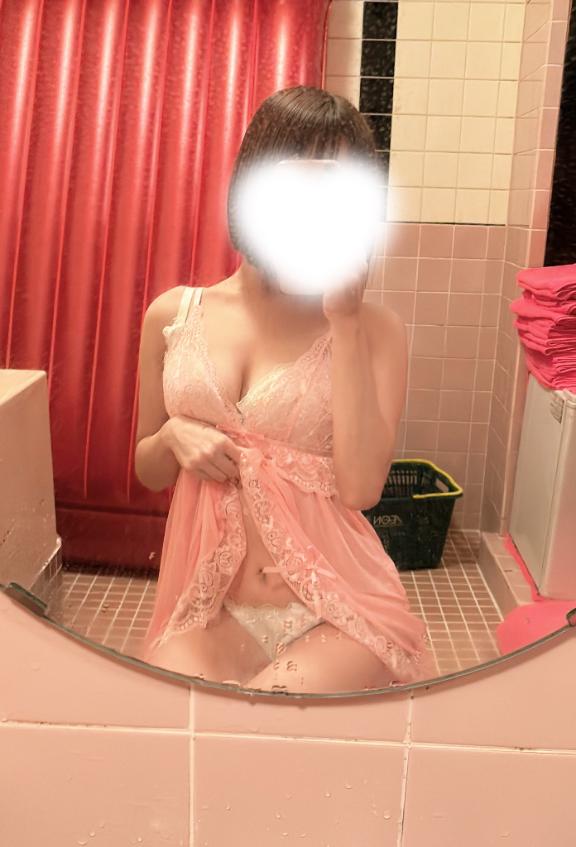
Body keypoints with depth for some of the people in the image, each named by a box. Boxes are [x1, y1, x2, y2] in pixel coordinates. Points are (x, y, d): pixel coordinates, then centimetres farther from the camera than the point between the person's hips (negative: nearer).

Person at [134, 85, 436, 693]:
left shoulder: (374, 329, -2)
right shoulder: (174, 316, 4)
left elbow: (361, 487, -16)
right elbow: (148, 472, 16)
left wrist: (344, 321, -15)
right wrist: (174, 436, -9)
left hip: (336, 615, -1)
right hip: (210, 610, 2)